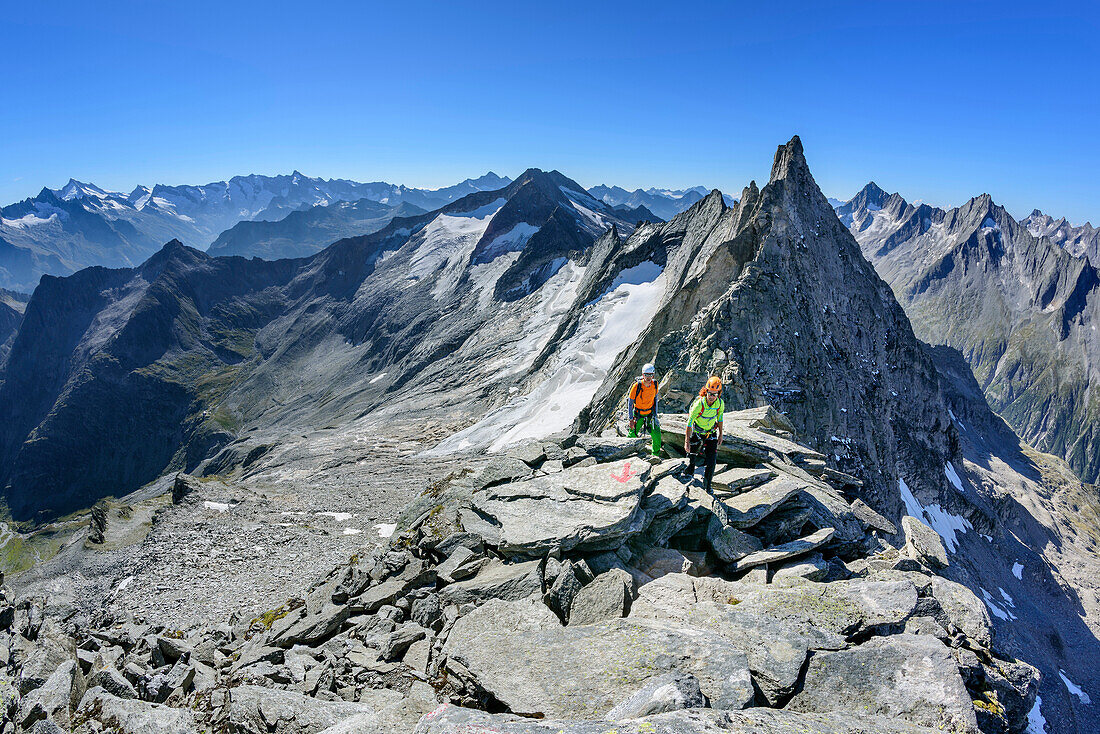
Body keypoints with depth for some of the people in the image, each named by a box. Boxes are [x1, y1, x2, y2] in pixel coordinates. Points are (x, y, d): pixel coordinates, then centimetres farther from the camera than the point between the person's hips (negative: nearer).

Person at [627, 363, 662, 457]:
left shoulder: (655, 384, -11)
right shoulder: (637, 386, -24)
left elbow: (655, 398, 6)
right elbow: (630, 402, -15)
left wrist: (655, 414, 6)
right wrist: (631, 419, -14)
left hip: (649, 414, 3)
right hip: (638, 414, -3)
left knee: (657, 436, -1)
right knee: (632, 435, 4)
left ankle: (656, 455, 22)